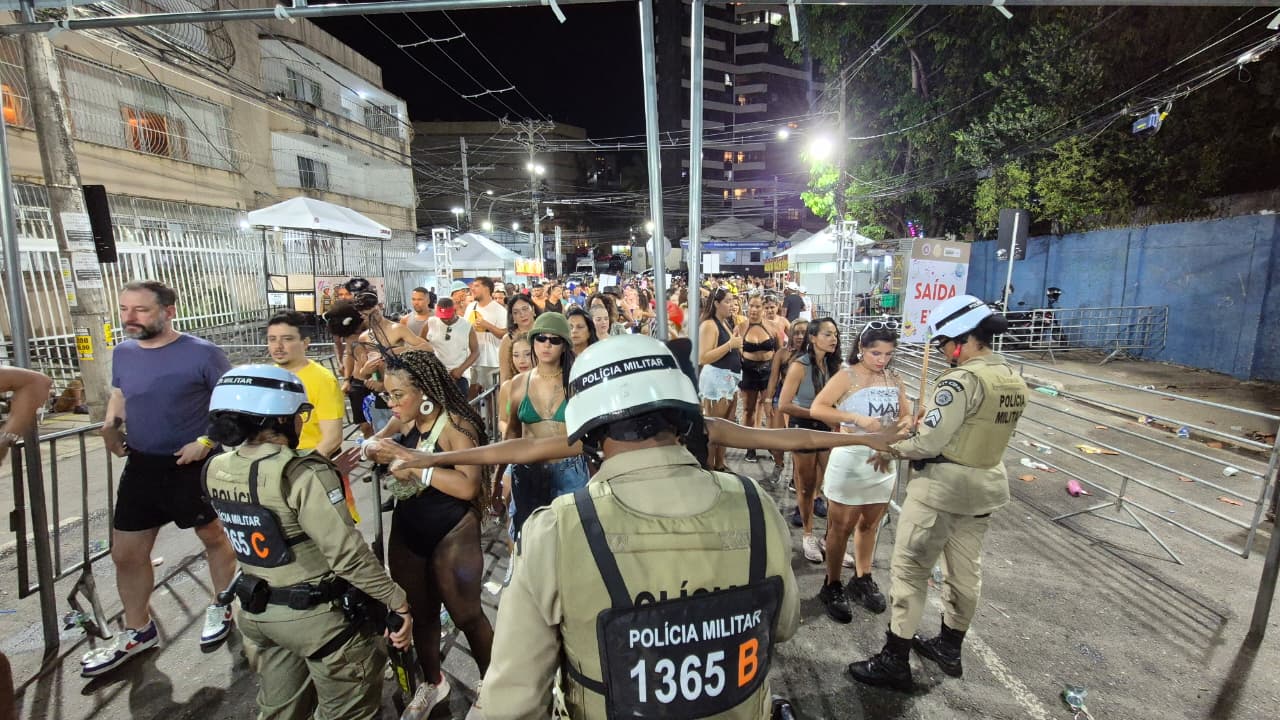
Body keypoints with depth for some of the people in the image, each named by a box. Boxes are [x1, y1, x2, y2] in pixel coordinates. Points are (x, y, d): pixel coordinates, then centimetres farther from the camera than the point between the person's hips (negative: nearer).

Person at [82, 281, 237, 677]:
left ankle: (222, 609, 35)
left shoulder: (202, 352, -17)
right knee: (125, 553, 13)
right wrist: (110, 423, -1)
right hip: (142, 464, 6)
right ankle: (138, 631, 34)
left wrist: (206, 441, -23)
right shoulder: (123, 352, 2)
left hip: (193, 464, -6)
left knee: (213, 536, 13)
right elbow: (119, 394, 19)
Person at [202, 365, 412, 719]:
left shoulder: (216, 471, -4)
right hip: (317, 616, -7)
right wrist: (398, 602, -19)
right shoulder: (303, 474, -27)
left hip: (256, 612, 7)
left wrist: (328, 471, 8)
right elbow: (348, 554, -29)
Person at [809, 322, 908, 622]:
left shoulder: (894, 381, 4)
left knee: (869, 524, 21)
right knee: (841, 527, 7)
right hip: (851, 460, -6)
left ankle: (862, 580, 40)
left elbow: (905, 417, 10)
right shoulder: (847, 376, -13)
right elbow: (816, 408, -22)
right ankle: (832, 587, 23)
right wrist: (857, 418, -29)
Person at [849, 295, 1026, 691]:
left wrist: (891, 447, -8)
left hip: (942, 485, -9)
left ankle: (894, 661, 13)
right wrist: (934, 414, 8)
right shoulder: (1014, 381, 5)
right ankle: (950, 648, 38)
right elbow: (983, 430, 11)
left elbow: (928, 443, -24)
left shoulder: (962, 379, -22)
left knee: (909, 569, 2)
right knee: (966, 569, 20)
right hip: (987, 484, 9)